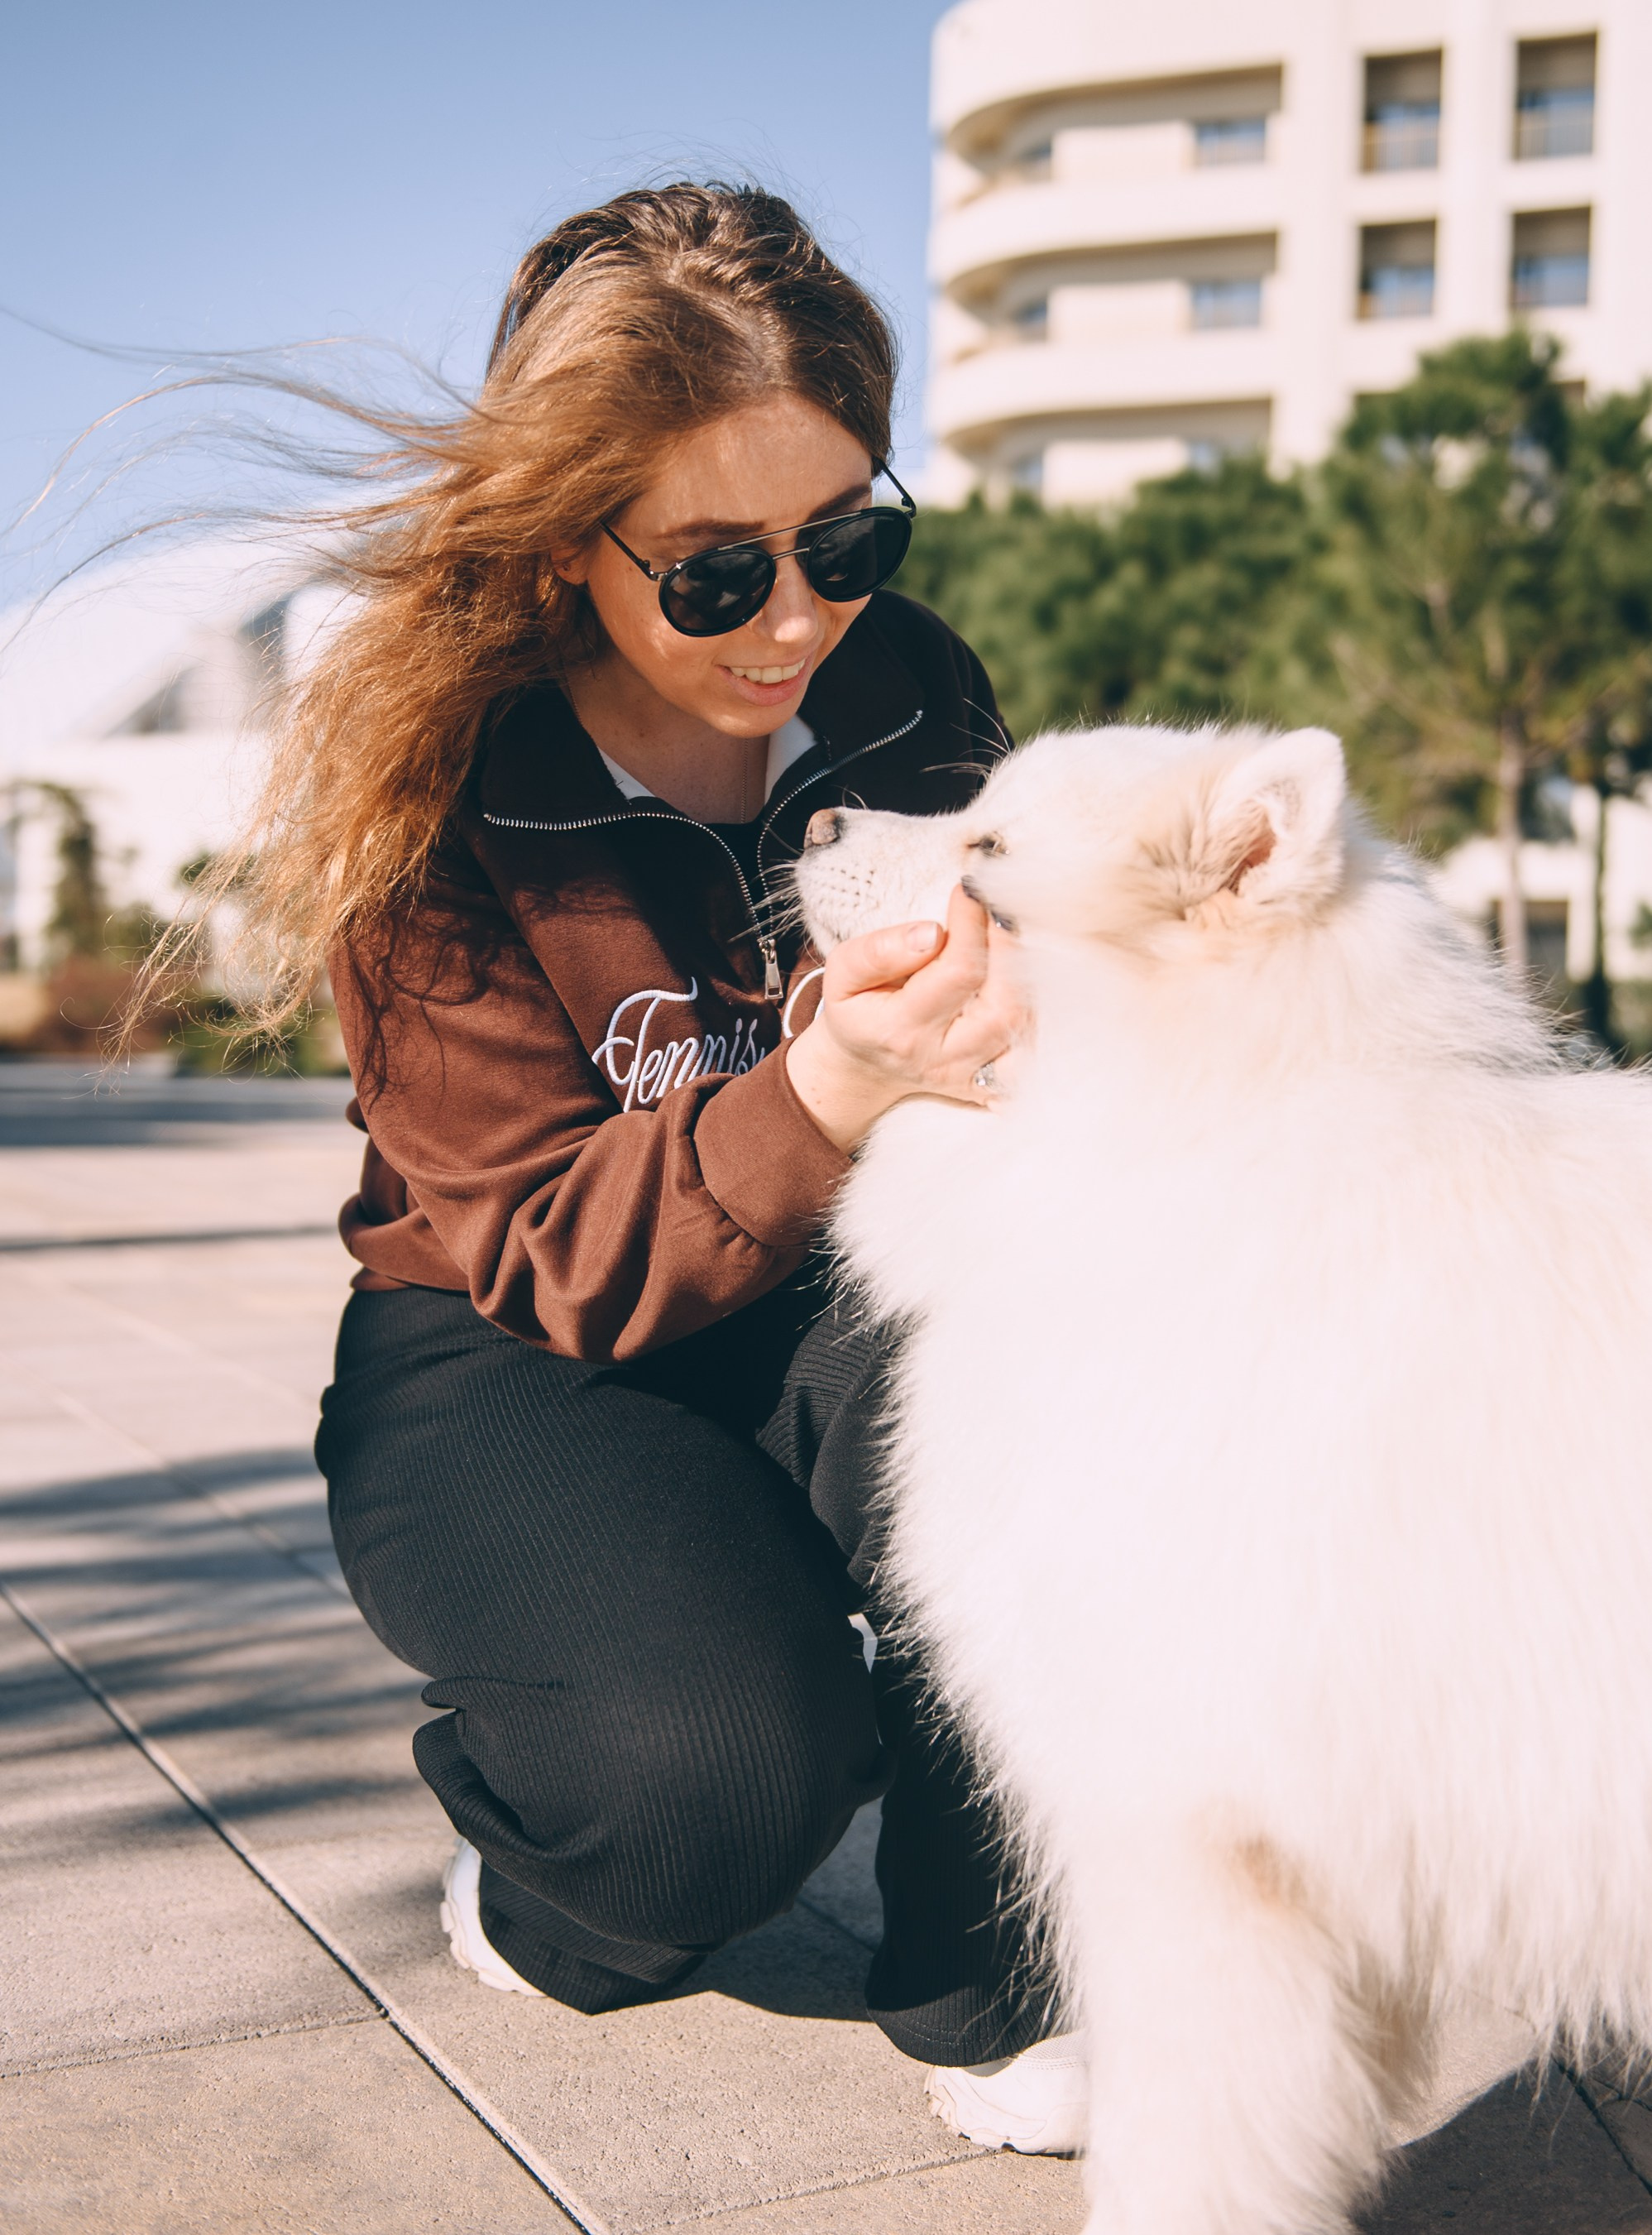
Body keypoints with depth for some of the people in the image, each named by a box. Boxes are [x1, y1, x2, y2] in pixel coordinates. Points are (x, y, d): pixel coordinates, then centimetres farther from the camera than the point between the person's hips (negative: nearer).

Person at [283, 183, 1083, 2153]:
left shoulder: (907, 694, -6)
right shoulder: (434, 795, -17)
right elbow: (547, 1259, -20)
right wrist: (818, 1096, -40)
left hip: (838, 1320, 3)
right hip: (505, 1375, -3)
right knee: (726, 1756, -31)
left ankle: (986, 1984, -11)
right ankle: (541, 1891, 9)